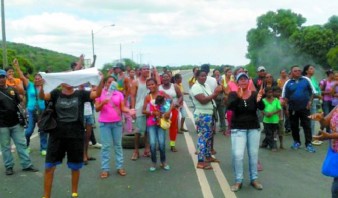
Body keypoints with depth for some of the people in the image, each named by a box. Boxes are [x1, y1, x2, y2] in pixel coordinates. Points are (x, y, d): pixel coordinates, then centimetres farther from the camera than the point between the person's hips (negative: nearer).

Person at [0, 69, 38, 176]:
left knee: (21, 144, 6)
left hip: (15, 123, 4)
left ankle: (27, 165, 14)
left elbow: (19, 103, 16)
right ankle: (9, 167, 17)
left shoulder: (13, 89, 8)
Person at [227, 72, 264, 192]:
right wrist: (238, 97, -40)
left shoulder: (254, 94, -1)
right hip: (238, 128, -2)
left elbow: (261, 107, -15)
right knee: (237, 154, -10)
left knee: (253, 154, 8)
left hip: (254, 128, 2)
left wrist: (259, 100, -38)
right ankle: (238, 181, 3)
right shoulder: (233, 94, -4)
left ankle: (254, 179, 22)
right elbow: (230, 106, -23)